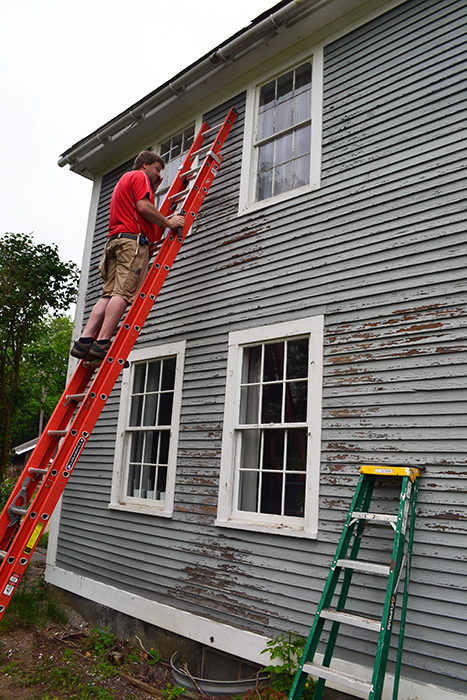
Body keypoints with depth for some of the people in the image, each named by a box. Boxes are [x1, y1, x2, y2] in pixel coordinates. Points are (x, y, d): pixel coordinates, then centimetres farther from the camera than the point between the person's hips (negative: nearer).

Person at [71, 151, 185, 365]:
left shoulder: (124, 181, 37)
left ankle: (85, 340, -13)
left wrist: (152, 191, 35)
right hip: (133, 239, -9)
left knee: (109, 294, -2)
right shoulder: (139, 176, 7)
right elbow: (143, 207, -8)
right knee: (123, 293, -17)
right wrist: (168, 223, -1)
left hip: (114, 242, 9)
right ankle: (102, 343, -25)